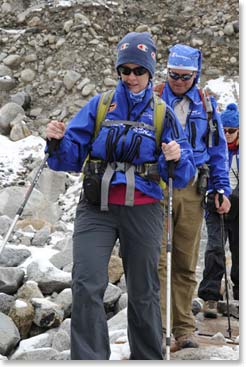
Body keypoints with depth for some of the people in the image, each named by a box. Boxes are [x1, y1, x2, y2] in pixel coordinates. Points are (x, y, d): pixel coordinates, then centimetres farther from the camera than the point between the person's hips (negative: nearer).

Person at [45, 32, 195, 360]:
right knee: (86, 286, -16)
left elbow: (183, 174, 1)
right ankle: (89, 358, -6)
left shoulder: (163, 114, 5)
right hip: (97, 209, 0)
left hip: (143, 211, 0)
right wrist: (58, 141, -17)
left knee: (143, 292, 12)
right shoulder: (98, 106, 6)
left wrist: (176, 160, -21)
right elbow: (72, 157, 4)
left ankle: (148, 357, 29)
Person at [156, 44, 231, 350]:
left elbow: (217, 149, 15)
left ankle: (184, 329, 13)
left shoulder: (206, 105, 11)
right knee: (157, 259, -9)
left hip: (191, 190, 3)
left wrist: (222, 190, 7)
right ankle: (156, 328, -6)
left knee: (186, 264, 6)